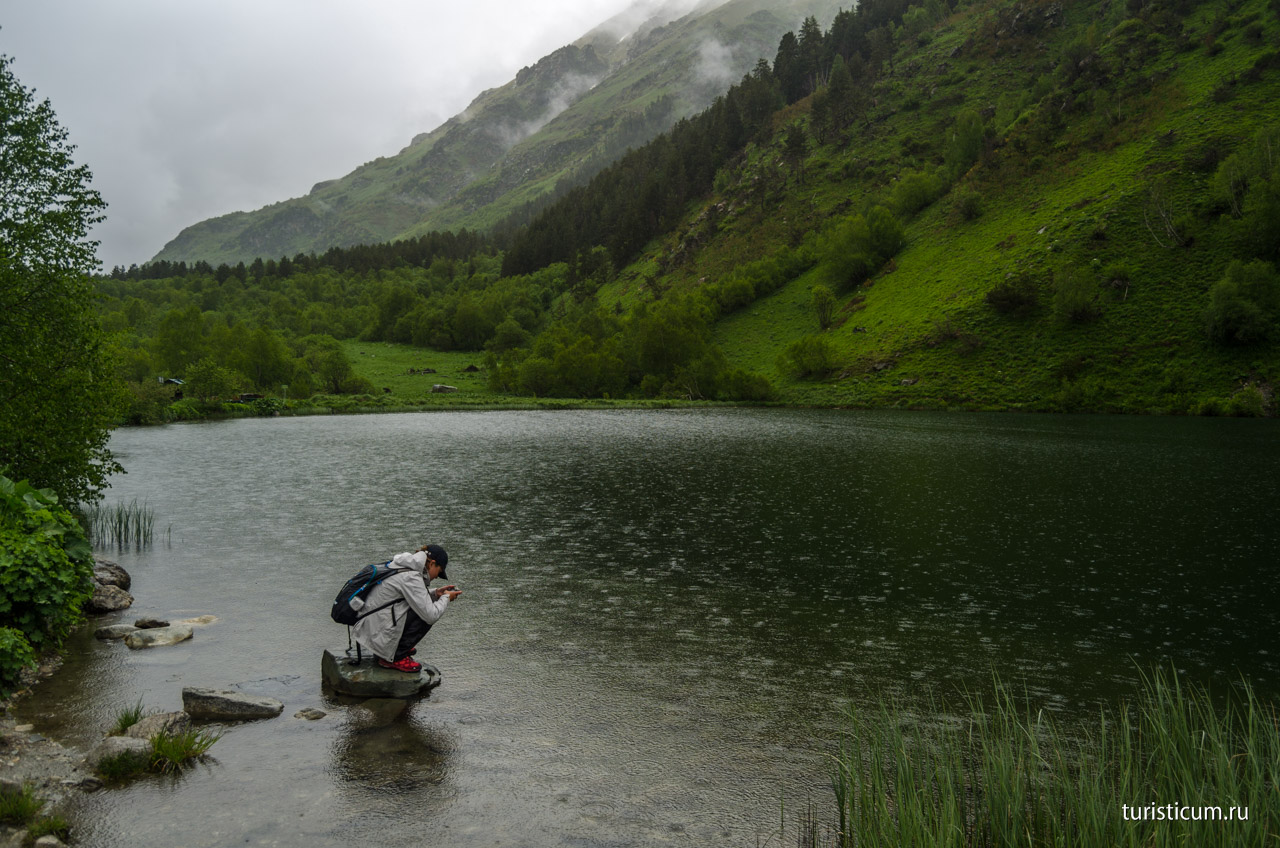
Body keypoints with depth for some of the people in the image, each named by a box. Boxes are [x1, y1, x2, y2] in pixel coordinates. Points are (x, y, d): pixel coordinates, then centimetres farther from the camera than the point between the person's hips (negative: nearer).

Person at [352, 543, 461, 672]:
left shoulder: (403, 565, 8)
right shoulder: (411, 577, -20)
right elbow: (431, 615, -21)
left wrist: (435, 594, 11)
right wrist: (446, 598, -3)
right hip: (377, 633, -10)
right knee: (426, 615, -11)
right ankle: (394, 658, -3)